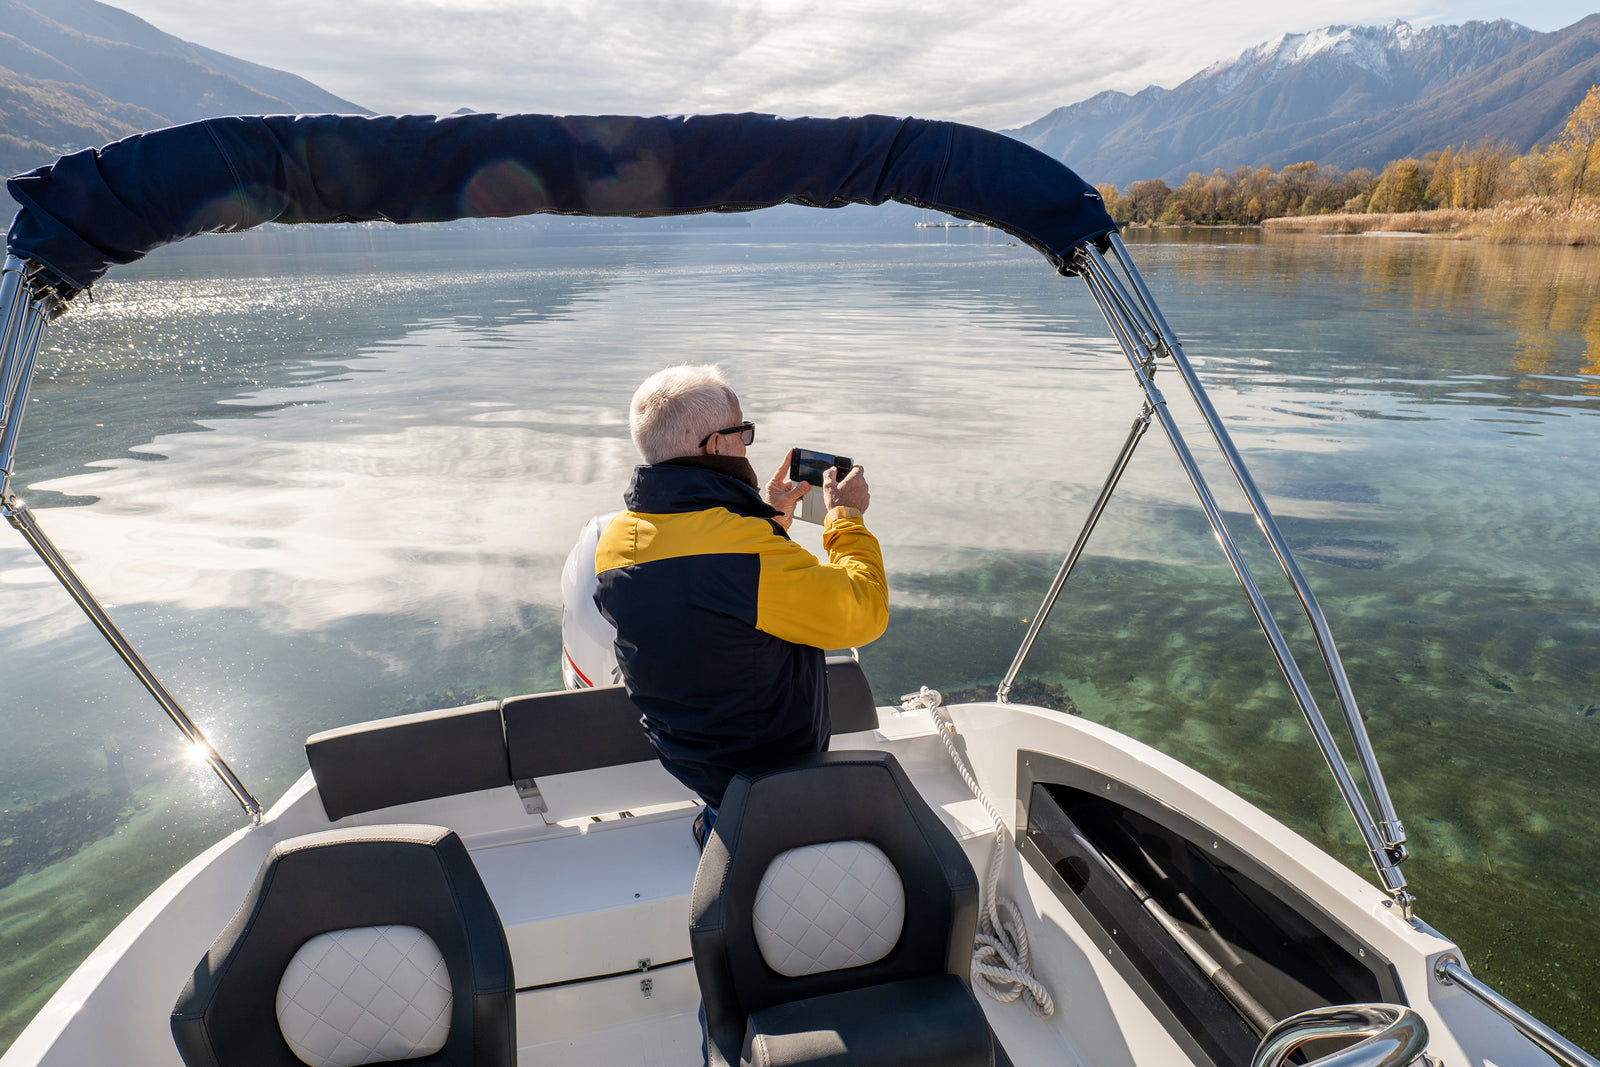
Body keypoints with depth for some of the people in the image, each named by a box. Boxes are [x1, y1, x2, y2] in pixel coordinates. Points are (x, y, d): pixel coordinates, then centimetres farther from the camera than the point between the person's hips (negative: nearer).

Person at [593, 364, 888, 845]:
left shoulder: (614, 542, -5)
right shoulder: (752, 552, -31)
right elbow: (864, 613, -19)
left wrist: (768, 518, 10)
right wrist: (846, 516, -6)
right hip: (774, 764, -7)